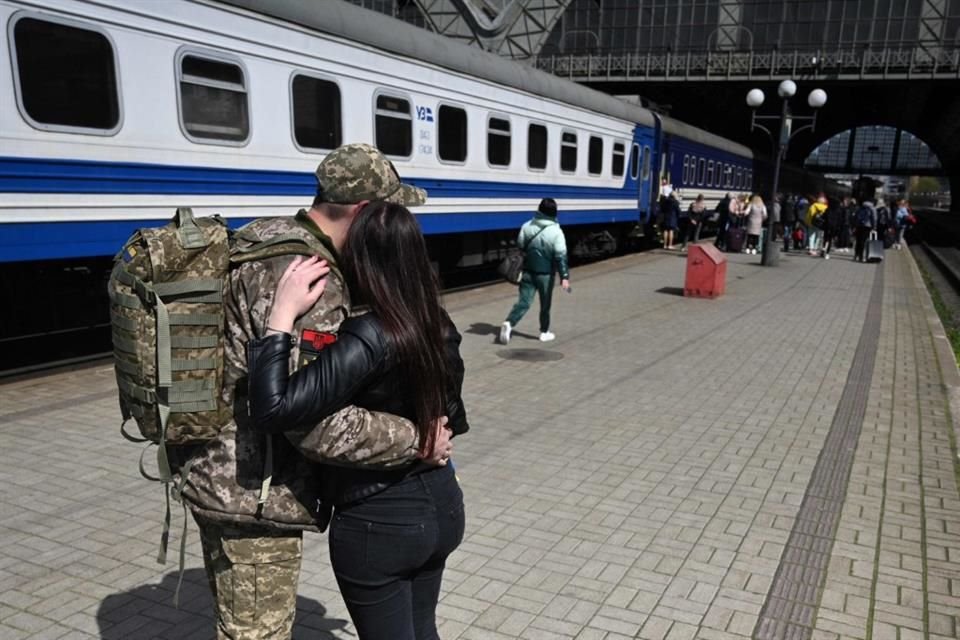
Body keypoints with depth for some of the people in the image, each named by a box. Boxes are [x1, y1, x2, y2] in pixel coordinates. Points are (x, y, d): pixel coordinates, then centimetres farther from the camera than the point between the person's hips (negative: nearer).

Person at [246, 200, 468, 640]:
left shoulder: (367, 339, -26)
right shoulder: (439, 326, -3)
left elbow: (273, 410, -31)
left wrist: (281, 315, -26)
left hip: (379, 522, -6)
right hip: (442, 503, 7)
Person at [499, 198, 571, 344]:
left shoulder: (526, 227, 0)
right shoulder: (556, 232, -11)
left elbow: (519, 247, 8)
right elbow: (561, 256, -15)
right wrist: (564, 277, -16)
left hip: (527, 272, 3)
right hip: (545, 274, -3)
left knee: (523, 302, 3)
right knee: (545, 304, 13)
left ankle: (508, 323, -18)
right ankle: (544, 332, 24)